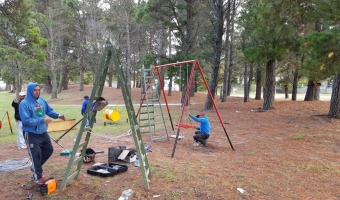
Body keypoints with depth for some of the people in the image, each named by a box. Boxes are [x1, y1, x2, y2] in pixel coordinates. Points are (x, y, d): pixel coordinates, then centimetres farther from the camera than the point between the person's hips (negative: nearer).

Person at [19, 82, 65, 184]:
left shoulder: (42, 101, 2)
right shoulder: (24, 104, -19)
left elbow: (49, 110, 14)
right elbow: (26, 120, -25)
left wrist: (58, 116, -3)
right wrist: (42, 120, -28)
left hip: (43, 132, 7)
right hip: (31, 134, -7)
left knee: (49, 150, 19)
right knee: (36, 155, 0)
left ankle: (35, 167, 40)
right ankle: (38, 177, 19)